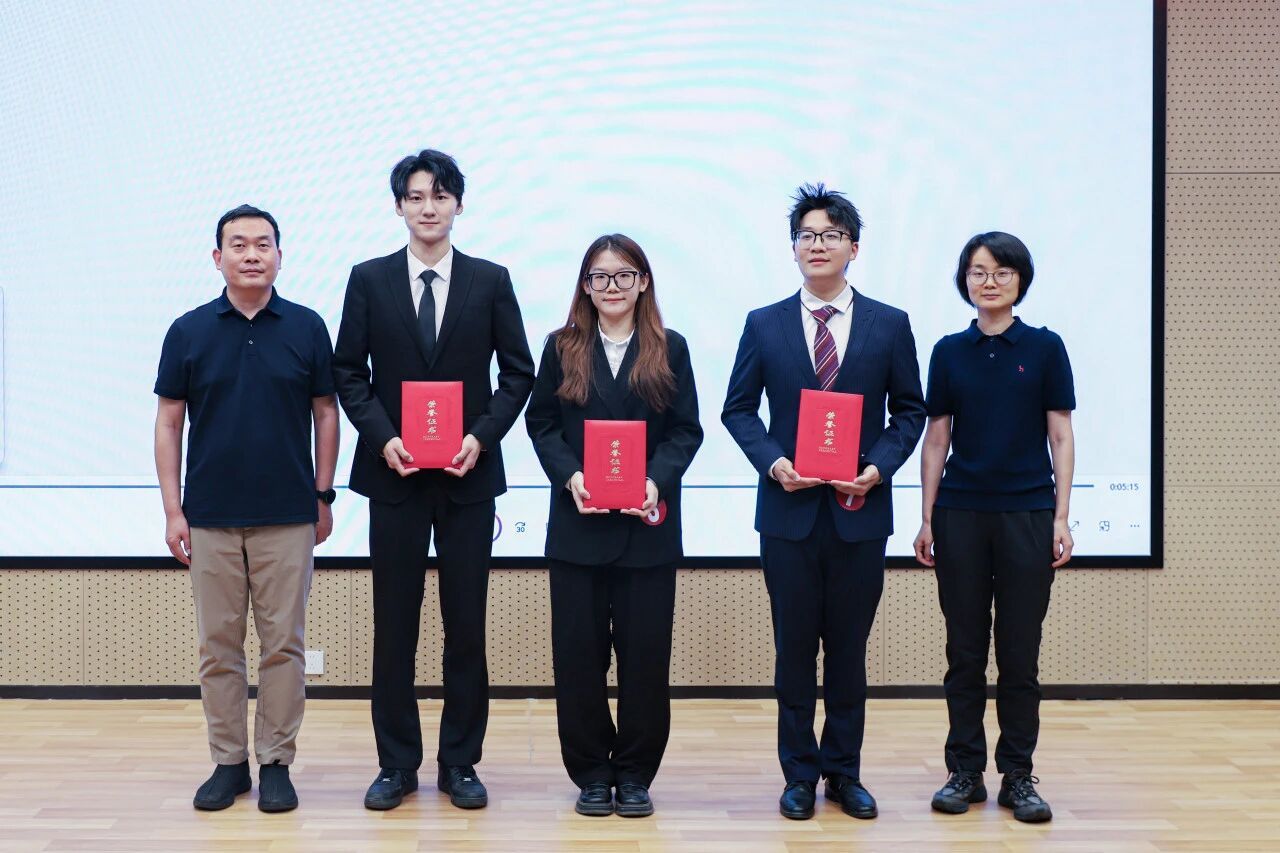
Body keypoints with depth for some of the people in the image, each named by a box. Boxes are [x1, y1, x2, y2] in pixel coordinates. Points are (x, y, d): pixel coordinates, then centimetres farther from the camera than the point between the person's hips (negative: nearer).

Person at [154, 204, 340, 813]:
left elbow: (326, 414, 7)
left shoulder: (306, 328, 2)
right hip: (210, 519, 1)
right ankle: (228, 762, 18)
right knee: (218, 646, 7)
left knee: (283, 644, 3)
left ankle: (276, 763, 13)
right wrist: (173, 509, -1)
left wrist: (324, 496, 2)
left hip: (287, 517, -1)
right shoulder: (188, 331, 3)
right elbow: (169, 422, 5)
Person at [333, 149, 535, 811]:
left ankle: (460, 763, 16)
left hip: (468, 474, 0)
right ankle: (397, 764, 17)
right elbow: (349, 373, 4)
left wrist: (482, 436, -10)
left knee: (466, 624, 5)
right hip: (395, 473, 0)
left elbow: (518, 373, 4)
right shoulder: (369, 280, 4)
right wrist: (382, 437, -10)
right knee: (393, 624, 6)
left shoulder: (491, 282, 3)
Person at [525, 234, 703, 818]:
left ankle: (635, 774, 15)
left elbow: (686, 430, 2)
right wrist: (569, 475, -13)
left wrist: (656, 481, -14)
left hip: (647, 525, 0)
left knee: (645, 650, 3)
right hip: (578, 524, 1)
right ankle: (590, 773, 15)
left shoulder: (669, 350, 6)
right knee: (578, 650, 2)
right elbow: (541, 424, 4)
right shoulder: (562, 348, 8)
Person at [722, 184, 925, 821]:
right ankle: (800, 774, 18)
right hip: (789, 509, 0)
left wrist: (878, 467, -9)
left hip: (860, 509, 0)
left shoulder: (889, 325, 3)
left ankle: (844, 772, 21)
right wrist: (772, 461, -10)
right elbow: (738, 409, 6)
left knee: (849, 649, 8)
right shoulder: (764, 325, 4)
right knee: (794, 648, 6)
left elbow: (909, 410, 6)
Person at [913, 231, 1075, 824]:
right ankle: (964, 773, 15)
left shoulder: (1044, 348, 2)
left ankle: (1018, 777, 13)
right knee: (965, 651, 6)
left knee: (1019, 653, 3)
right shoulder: (949, 352, 6)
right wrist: (927, 519, 4)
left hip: (1026, 514, -1)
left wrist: (1061, 518, -5)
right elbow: (936, 440, 7)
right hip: (960, 514, 2)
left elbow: (1061, 437, 1)